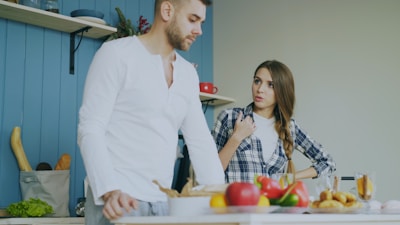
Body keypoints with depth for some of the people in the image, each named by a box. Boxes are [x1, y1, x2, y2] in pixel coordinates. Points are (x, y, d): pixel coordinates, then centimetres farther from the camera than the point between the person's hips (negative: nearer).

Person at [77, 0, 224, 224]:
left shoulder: (188, 74, 13)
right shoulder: (117, 53, -6)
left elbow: (200, 140, 12)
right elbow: (90, 130, -12)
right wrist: (110, 191, -25)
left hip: (162, 203, 6)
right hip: (117, 202, -6)